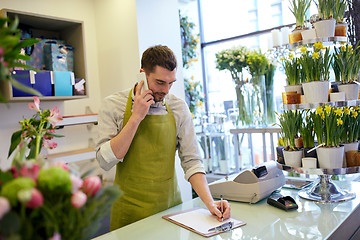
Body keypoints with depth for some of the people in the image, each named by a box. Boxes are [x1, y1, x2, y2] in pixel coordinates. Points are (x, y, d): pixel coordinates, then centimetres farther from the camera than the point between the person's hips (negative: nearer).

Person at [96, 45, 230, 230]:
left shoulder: (179, 108, -5)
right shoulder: (113, 105, -9)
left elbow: (191, 161, -4)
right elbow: (105, 162, -16)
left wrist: (209, 202, -16)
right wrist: (136, 117, -21)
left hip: (169, 206, 2)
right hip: (129, 210, -1)